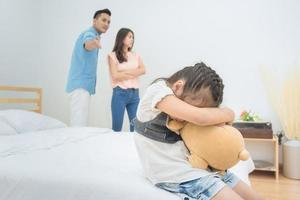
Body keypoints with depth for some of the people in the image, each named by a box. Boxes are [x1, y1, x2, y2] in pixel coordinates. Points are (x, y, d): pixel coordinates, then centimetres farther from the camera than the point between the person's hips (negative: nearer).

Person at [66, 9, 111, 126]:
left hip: (82, 84, 10)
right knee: (79, 125, -16)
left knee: (78, 123, 10)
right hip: (81, 85, -10)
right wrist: (92, 43, -58)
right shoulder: (89, 34, -11)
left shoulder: (92, 35, 20)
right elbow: (87, 44, -37)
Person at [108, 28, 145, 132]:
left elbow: (143, 70, 0)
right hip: (120, 93, -4)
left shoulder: (135, 55, 15)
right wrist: (134, 74, -2)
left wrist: (125, 72, -10)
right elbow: (115, 76, -9)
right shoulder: (113, 56, 1)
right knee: (117, 128, 3)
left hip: (134, 93, 4)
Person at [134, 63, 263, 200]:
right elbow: (200, 117, -27)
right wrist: (228, 113, -9)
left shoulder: (179, 95, 9)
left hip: (194, 164, 8)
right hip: (173, 172, -8)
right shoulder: (157, 91, -16)